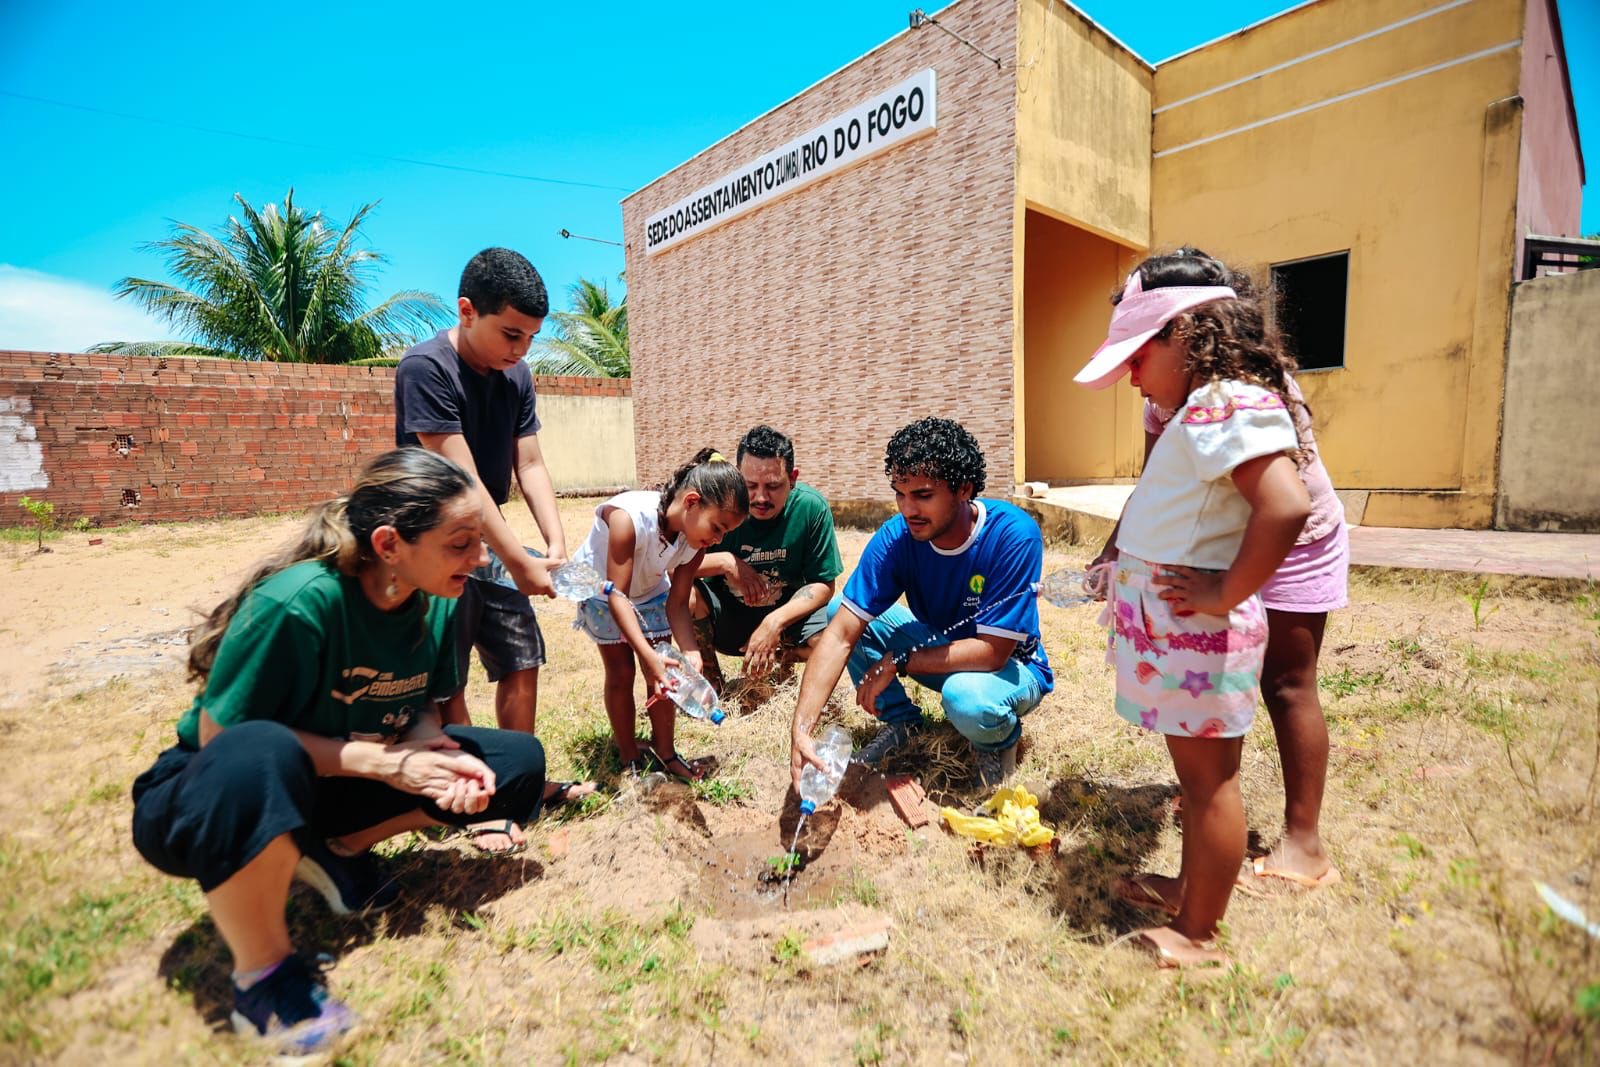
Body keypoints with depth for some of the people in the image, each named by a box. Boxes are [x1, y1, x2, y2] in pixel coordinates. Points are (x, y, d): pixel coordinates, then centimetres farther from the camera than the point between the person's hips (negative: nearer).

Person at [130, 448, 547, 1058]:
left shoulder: (436, 605, -12)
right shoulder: (298, 602, -30)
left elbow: (421, 708, -1)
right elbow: (220, 736, -23)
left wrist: (433, 753, -23)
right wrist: (383, 759, -27)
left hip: (329, 786, 5)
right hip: (208, 798, -5)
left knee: (519, 762, -8)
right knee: (259, 756, -42)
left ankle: (340, 851, 5)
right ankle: (261, 975, -17)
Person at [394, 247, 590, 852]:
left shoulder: (516, 376, 1)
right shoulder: (426, 367, -19)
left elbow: (529, 465, 0)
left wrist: (556, 544, -14)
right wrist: (521, 563, -25)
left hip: (493, 547, 7)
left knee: (522, 663, 10)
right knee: (447, 683, 2)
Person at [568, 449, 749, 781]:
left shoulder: (697, 541, -24)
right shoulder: (630, 517, -41)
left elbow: (677, 604, -20)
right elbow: (617, 594, -39)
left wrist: (690, 652, -36)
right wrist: (648, 655, -47)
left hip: (650, 591, 4)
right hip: (602, 589, -4)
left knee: (665, 674, 0)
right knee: (621, 672, -4)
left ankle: (664, 751, 18)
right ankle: (629, 758, 14)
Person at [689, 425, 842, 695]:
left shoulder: (811, 507, -16)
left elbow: (823, 584, -11)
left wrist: (775, 622, -25)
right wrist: (726, 562, -29)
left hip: (787, 613, 1)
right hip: (724, 616, 0)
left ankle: (778, 662, 9)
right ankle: (711, 685, -3)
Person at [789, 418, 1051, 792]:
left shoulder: (1014, 536, -30)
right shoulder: (896, 537, -21)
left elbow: (992, 651, -30)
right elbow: (840, 635, -26)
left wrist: (897, 661, -28)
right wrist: (801, 730, -36)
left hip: (1010, 665, -4)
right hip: (940, 647, 4)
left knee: (966, 697, -39)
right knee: (839, 609, -14)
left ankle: (1000, 741, 0)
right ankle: (901, 720, 4)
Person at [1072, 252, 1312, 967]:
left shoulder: (1227, 404, -18)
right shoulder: (1202, 407, 14)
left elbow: (1286, 506, -31)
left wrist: (1225, 596, -24)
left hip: (1195, 628, -10)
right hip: (1169, 622, 10)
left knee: (1208, 776, 5)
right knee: (1198, 772, 21)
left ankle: (1197, 935, 21)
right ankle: (1190, 890, 38)